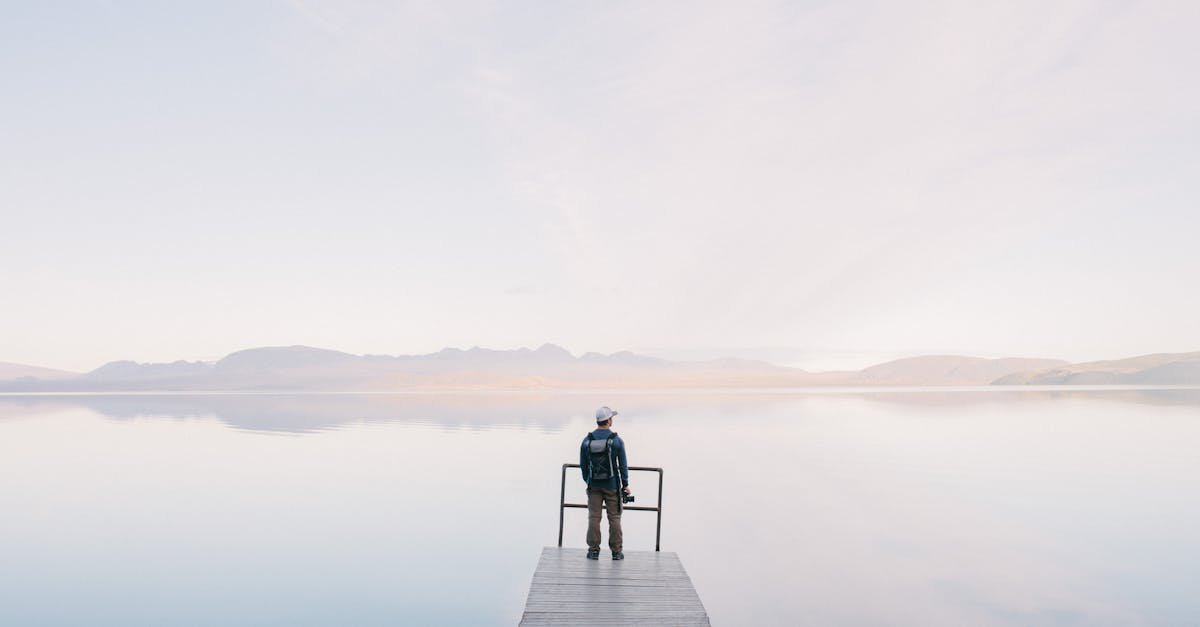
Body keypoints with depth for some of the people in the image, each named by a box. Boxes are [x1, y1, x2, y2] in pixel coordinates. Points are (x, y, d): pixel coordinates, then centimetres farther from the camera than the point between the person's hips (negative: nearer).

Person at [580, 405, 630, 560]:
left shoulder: (587, 440, -2)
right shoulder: (616, 440, -10)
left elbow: (583, 465, 5)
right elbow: (623, 465, -6)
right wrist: (625, 484, 3)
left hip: (594, 485, 2)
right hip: (612, 485, -2)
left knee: (594, 517, 6)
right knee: (614, 517, 6)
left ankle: (593, 550, 9)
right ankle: (616, 552, 10)